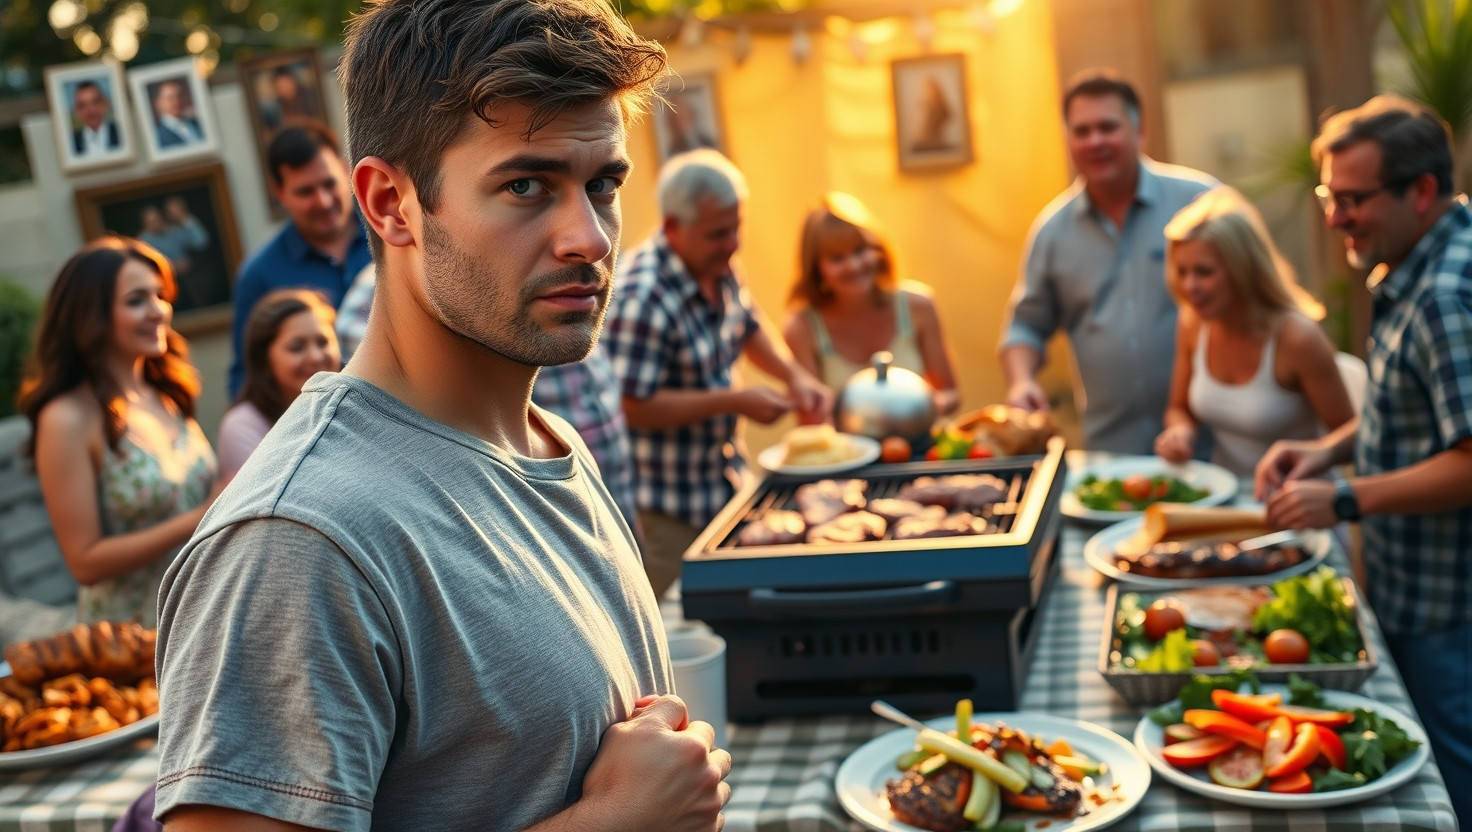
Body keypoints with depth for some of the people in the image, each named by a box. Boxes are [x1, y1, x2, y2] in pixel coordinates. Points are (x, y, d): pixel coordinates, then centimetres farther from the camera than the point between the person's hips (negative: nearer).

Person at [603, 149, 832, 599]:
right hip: (665, 511, -8)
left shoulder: (717, 269, 1)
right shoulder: (643, 298, -27)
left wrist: (794, 373, -1)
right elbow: (633, 408, -27)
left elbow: (750, 327, 18)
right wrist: (737, 401, -24)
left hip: (723, 482, 8)